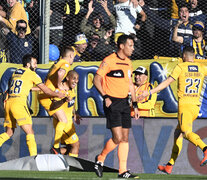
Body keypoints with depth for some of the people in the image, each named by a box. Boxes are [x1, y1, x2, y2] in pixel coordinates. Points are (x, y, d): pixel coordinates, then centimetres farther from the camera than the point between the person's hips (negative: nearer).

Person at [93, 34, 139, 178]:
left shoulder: (128, 62, 13)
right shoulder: (109, 61, -10)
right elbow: (97, 80, -11)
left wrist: (135, 105, 17)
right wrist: (105, 96, -22)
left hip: (124, 102, 7)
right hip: (112, 103, -7)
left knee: (125, 138, 4)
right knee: (118, 137, -14)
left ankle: (123, 171, 7)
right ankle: (100, 159, 9)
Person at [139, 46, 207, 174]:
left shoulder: (181, 67, -1)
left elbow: (167, 82, -6)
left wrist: (150, 92, -5)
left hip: (184, 105, -6)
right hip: (196, 106, 6)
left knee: (187, 132, -20)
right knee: (178, 134, 14)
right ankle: (170, 166, 15)